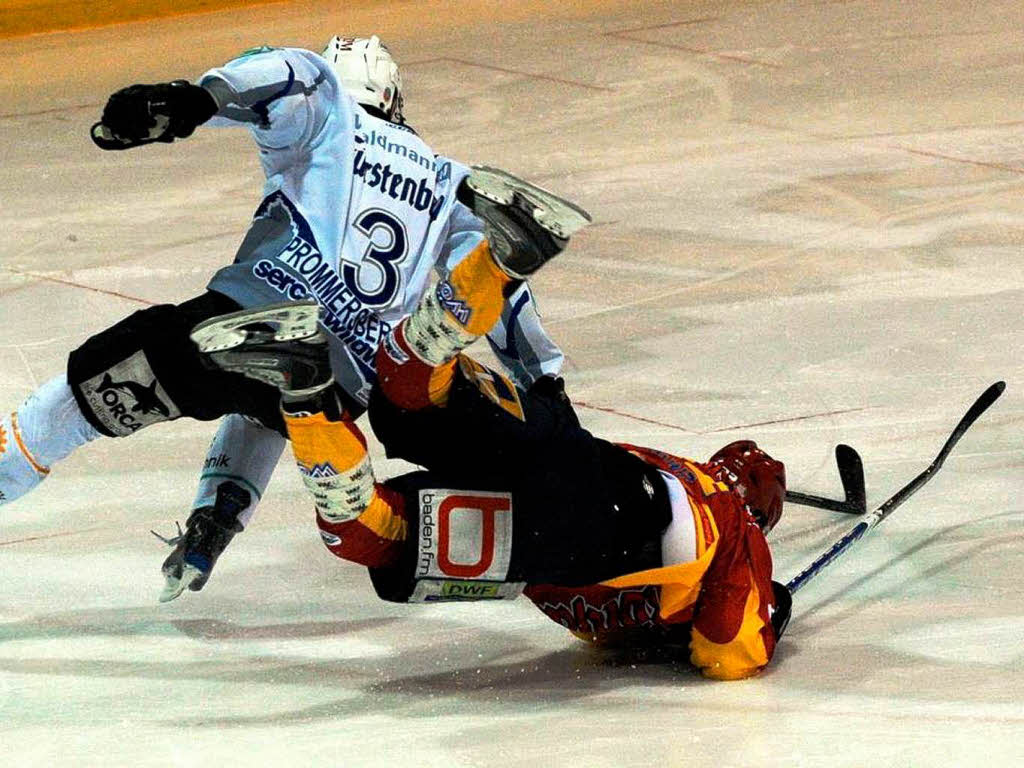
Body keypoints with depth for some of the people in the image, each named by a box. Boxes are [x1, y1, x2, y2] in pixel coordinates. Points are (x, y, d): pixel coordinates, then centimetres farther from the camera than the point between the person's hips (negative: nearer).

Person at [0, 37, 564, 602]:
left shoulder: (330, 121, 14)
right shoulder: (447, 181, 27)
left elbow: (295, 76, -9)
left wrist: (191, 102, -24)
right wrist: (544, 380, 28)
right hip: (345, 393, 5)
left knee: (88, 391, 10)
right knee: (265, 408, 40)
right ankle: (208, 534, 21)